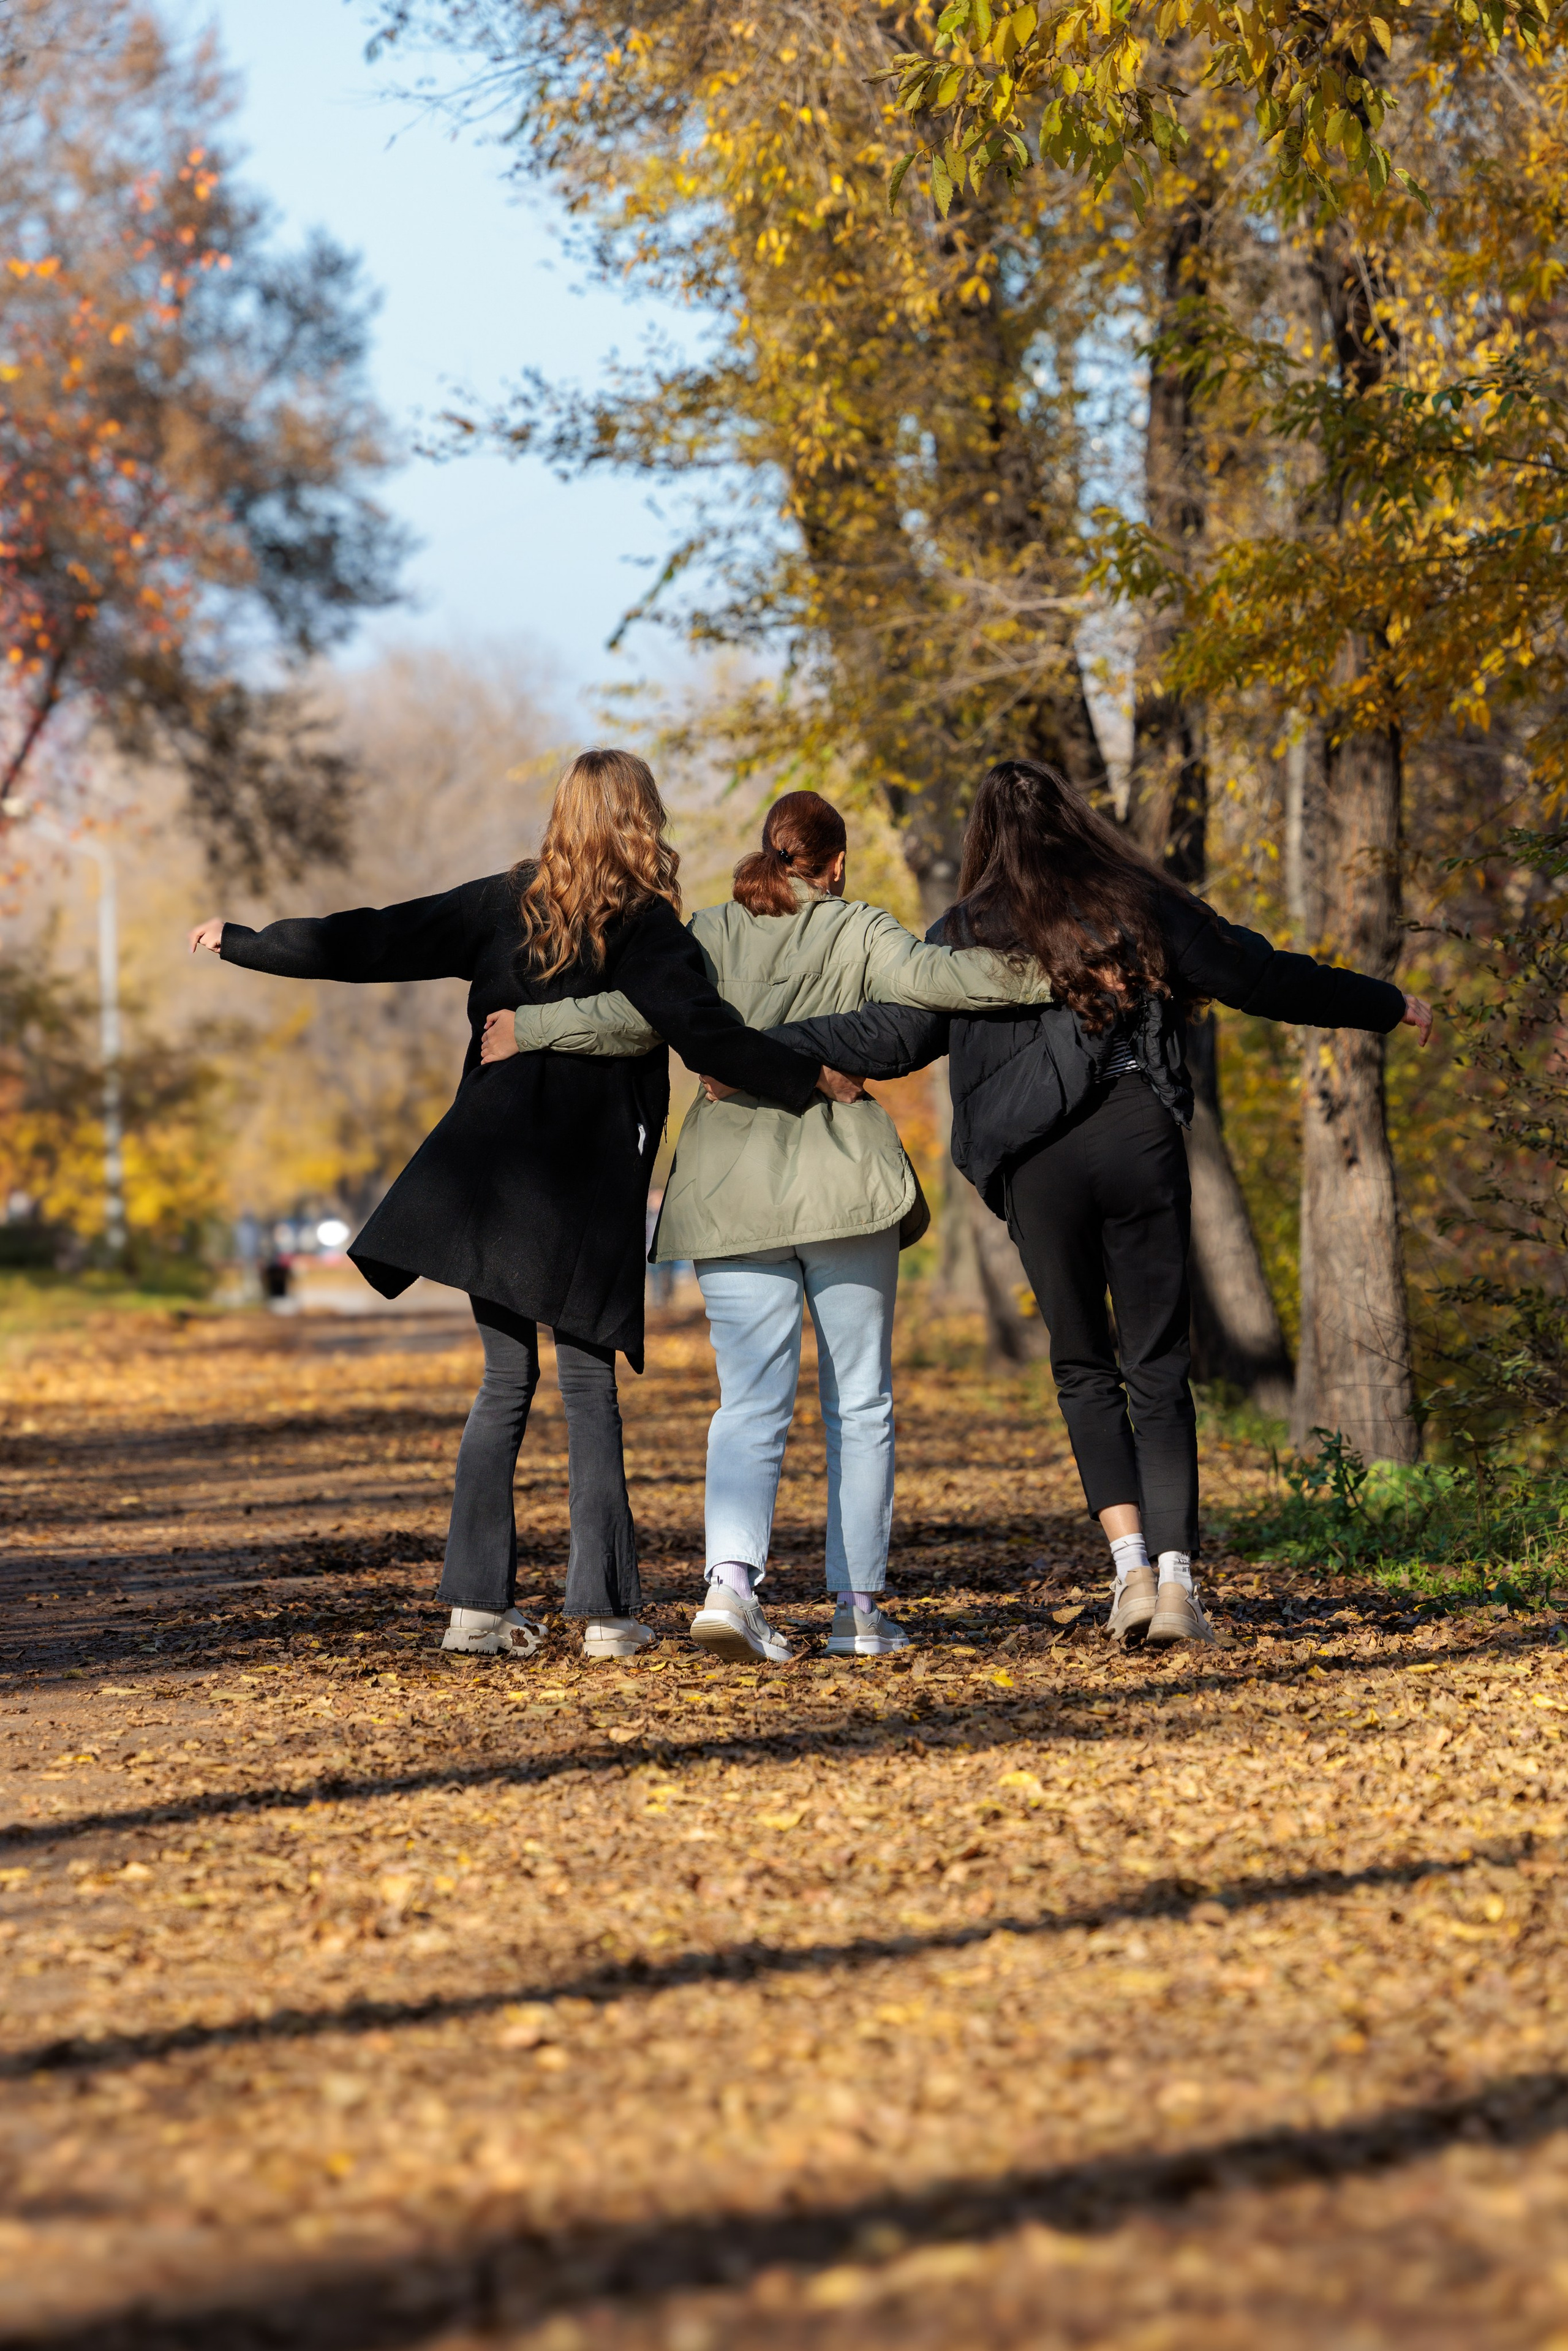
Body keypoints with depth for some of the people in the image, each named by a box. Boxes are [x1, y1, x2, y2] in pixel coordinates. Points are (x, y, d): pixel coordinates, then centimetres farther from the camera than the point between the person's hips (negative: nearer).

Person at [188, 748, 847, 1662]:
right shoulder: (643, 927, -7)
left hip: (489, 1182, 4)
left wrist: (244, 943, 18)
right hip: (586, 1190, -4)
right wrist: (814, 1079, -11)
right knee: (591, 1390, 2)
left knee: (507, 1384, 11)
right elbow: (707, 1030, -18)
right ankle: (606, 1610, -1)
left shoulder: (505, 905, 6)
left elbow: (369, 943, 8)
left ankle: (479, 1601, 6)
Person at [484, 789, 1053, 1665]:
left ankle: (732, 1576, -22)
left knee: (752, 1402, 0)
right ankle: (860, 1606, 7)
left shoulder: (713, 934, 6)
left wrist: (529, 1030, 3)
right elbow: (929, 976, -15)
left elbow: (634, 1018, -6)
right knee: (861, 1402, 8)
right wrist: (1048, 975, -17)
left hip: (733, 1191, 2)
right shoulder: (859, 933, 2)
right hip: (843, 1185, -2)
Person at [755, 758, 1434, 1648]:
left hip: (1038, 1165, 0)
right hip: (1141, 1141, 0)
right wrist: (1389, 1005, 21)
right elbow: (1260, 976, 10)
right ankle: (1176, 1579, -5)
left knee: (1085, 1369, 12)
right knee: (1159, 1369, 5)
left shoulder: (969, 930, 6)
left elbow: (892, 1036, -1)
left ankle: (1131, 1564, -4)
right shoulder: (1141, 902, 8)